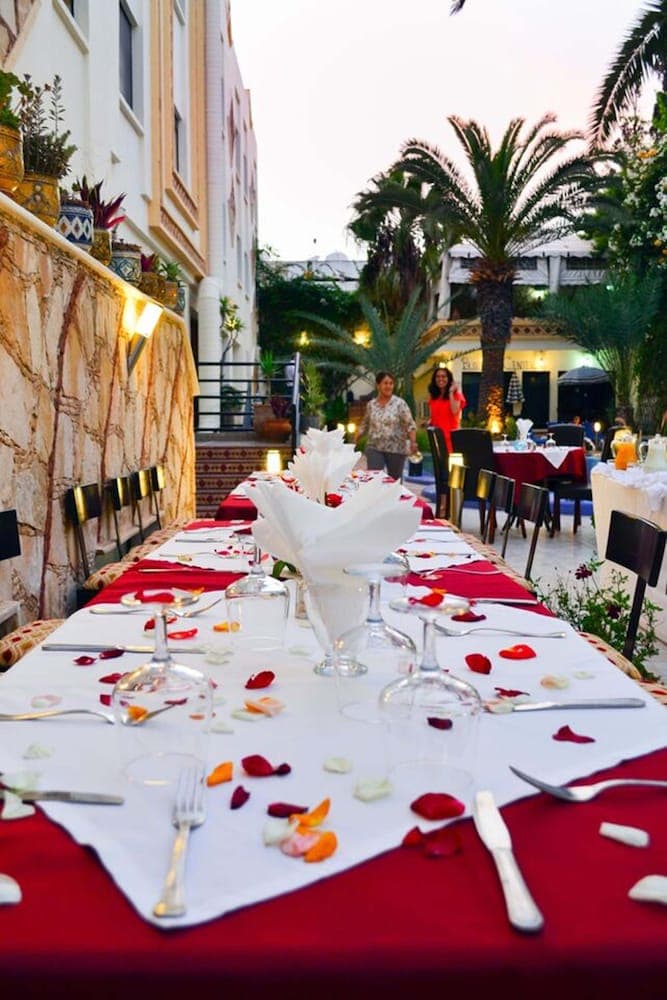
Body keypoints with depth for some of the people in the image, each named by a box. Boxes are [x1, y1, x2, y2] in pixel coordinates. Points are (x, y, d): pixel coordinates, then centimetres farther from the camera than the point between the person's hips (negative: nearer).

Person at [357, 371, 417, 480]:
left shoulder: (400, 403, -4)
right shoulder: (371, 404, 6)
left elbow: (410, 424, -7)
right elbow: (364, 425, 15)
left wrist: (413, 442, -21)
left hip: (396, 449, -2)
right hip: (374, 448, 2)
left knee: (395, 481, 8)